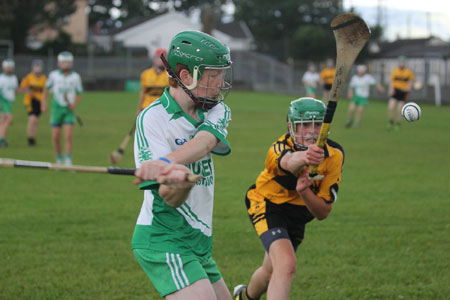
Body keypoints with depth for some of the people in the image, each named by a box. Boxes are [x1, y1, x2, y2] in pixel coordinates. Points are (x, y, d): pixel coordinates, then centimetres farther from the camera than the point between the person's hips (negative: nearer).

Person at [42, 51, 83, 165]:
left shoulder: (75, 77, -3)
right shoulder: (54, 75, -2)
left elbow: (79, 94, 8)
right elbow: (46, 89, 12)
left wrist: (74, 103, -10)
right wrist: (43, 103, 3)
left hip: (69, 109, -1)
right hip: (57, 108, 1)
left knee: (68, 136, -13)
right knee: (55, 137, 1)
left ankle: (68, 162, -9)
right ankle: (59, 160, 21)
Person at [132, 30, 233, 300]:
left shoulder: (217, 111, 7)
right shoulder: (152, 119, -13)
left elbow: (205, 142, -19)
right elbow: (169, 199, -20)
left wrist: (166, 162, -40)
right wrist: (179, 184, -45)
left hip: (198, 242, 8)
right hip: (164, 241, -8)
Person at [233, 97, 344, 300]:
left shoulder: (334, 155, -21)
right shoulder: (278, 149, -33)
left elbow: (322, 213, -20)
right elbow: (289, 162, -60)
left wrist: (304, 191, -40)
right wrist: (304, 158, -84)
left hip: (298, 213, 5)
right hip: (267, 205, -5)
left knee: (272, 272, 20)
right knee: (287, 264, -29)